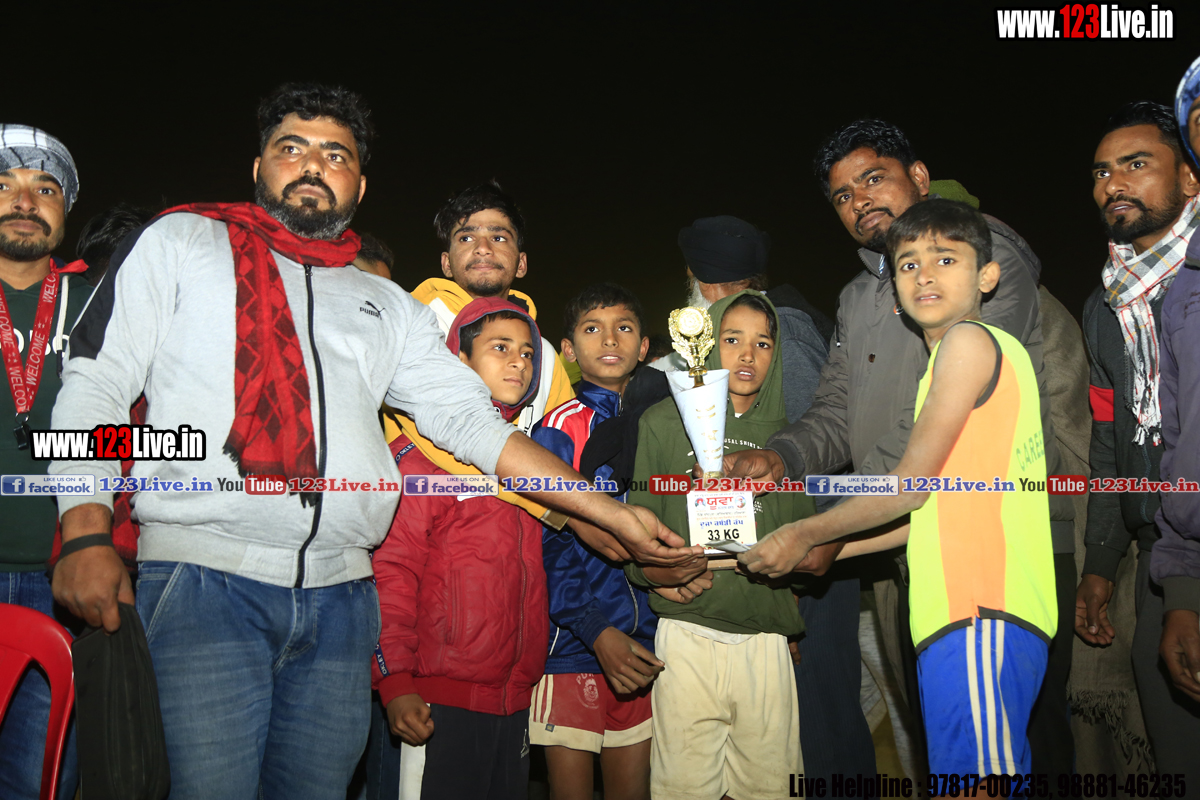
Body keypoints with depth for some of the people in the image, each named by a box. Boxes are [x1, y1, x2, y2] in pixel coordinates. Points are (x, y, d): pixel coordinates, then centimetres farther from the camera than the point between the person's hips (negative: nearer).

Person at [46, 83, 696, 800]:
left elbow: (474, 423, 13)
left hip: (340, 595, 3)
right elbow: (96, 384, 5)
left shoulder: (390, 307, 18)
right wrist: (86, 536, -10)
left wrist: (613, 514, 6)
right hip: (204, 576, -3)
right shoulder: (183, 243, 11)